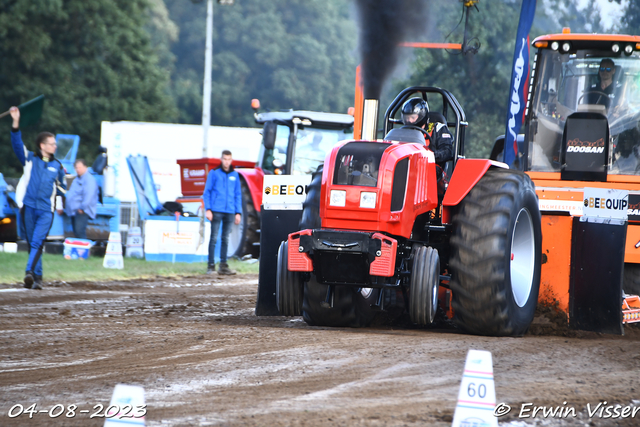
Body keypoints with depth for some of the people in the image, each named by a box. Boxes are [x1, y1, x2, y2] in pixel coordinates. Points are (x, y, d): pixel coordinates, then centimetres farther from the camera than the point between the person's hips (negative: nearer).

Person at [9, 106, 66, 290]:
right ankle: (37, 278, 13)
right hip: (28, 206, 0)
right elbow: (17, 143, -6)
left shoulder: (57, 165, 14)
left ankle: (30, 272, -29)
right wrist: (16, 123, -17)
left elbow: (62, 187, 28)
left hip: (46, 210, 0)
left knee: (37, 242, -18)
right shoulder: (30, 159, 8)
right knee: (32, 243, 5)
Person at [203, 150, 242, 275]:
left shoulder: (235, 175, 12)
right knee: (214, 238, -4)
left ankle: (223, 266, 10)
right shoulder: (214, 173, 2)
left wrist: (238, 212, 8)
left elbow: (238, 195, 15)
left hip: (230, 212, 3)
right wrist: (208, 209, -8)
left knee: (225, 239, 7)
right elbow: (207, 192, 1)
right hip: (216, 211, -3)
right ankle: (211, 265, -2)